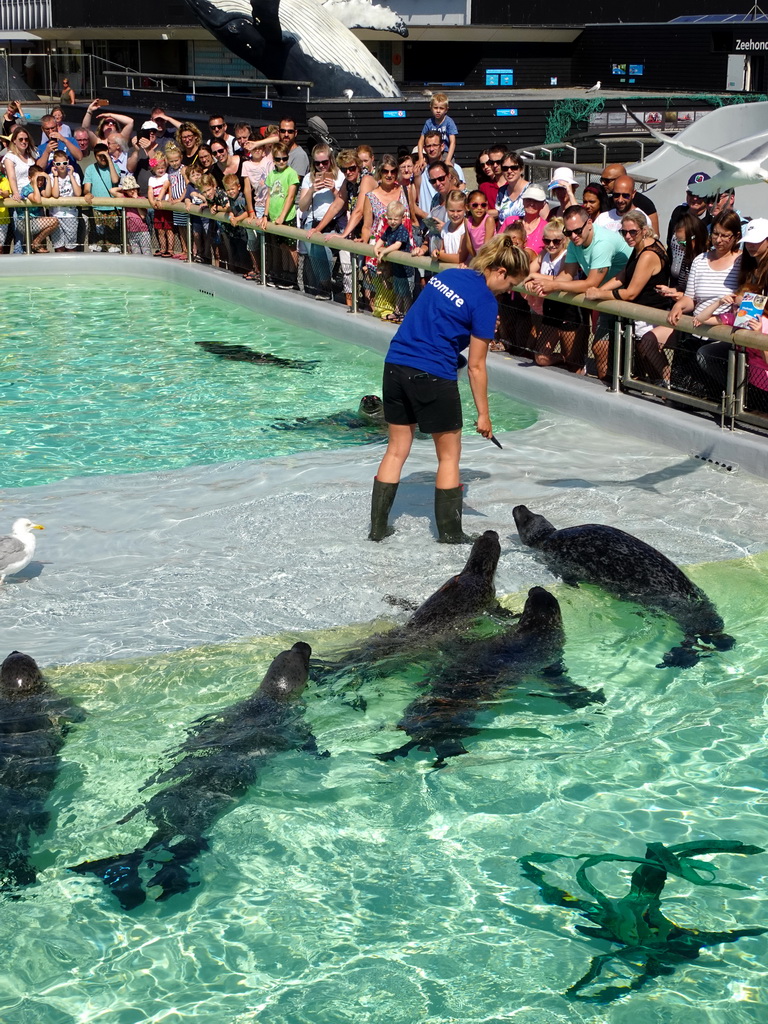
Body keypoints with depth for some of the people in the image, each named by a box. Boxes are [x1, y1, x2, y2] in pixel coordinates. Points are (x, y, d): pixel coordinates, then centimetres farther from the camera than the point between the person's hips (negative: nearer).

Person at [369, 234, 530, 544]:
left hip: (395, 364, 7)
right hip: (433, 375, -7)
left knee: (397, 449, 16)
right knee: (449, 455, 9)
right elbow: (476, 366, -8)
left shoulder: (445, 275, 13)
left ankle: (377, 527, 20)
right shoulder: (485, 300, -8)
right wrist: (483, 415, -1)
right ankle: (450, 534, 15)